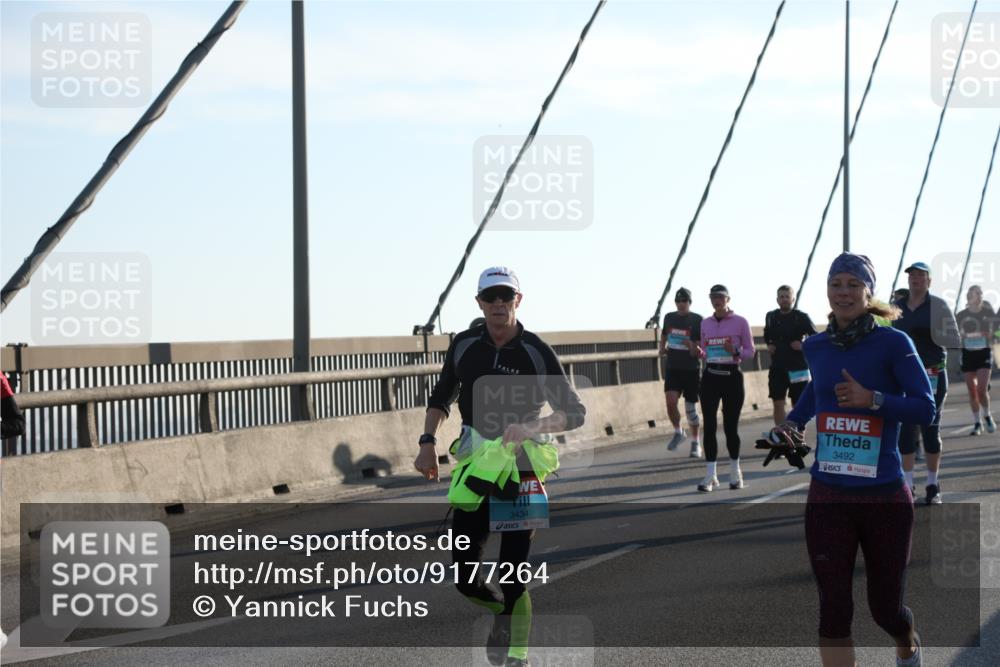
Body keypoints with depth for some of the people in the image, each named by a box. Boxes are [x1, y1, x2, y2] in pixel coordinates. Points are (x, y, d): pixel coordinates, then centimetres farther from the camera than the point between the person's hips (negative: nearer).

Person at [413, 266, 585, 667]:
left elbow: (574, 412, -9)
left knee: (512, 574, -7)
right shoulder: (464, 345, 1)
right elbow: (441, 398, 17)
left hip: (521, 471, -3)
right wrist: (428, 443, 3)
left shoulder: (536, 352, -9)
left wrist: (532, 428, -26)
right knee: (466, 578, 0)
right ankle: (504, 613, 31)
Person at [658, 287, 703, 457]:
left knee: (691, 407, 2)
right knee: (670, 401, -15)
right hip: (673, 368, 3)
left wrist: (693, 347, -27)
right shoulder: (669, 318, 6)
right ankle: (678, 432, 11)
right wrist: (662, 347, 6)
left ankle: (695, 443, 19)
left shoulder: (697, 320, -6)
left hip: (692, 369, -2)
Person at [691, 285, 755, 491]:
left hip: (732, 377, -3)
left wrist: (735, 352, -19)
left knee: (730, 427, 3)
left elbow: (750, 351, 0)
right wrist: (699, 352, -6)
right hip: (710, 378, 3)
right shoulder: (705, 323, 10)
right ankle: (710, 476, -3)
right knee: (709, 426, -5)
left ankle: (735, 472, 21)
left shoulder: (740, 322, -2)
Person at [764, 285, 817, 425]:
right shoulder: (771, 317, 6)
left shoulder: (802, 317, -6)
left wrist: (804, 346, -17)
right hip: (777, 367, 3)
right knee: (778, 404, -1)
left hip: (798, 367, -3)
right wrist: (769, 345, 7)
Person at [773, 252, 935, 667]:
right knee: (833, 609, -5)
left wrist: (873, 399, -25)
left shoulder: (893, 343, -9)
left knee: (885, 608, 11)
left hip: (885, 497, -3)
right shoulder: (815, 347, 4)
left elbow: (925, 409, -14)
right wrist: (791, 422, 12)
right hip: (828, 497, 3)